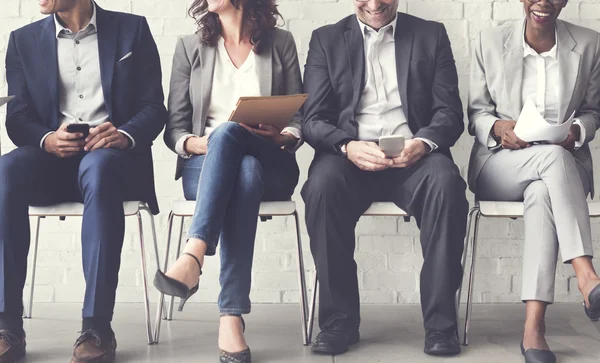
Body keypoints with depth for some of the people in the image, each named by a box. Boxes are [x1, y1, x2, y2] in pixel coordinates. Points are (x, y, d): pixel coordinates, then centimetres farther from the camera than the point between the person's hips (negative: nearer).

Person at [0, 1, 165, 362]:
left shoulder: (132, 30, 9)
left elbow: (155, 108, 2)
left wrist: (125, 135, -20)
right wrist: (47, 139, -16)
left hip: (113, 155, -2)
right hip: (51, 157, 2)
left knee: (98, 167, -38)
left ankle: (97, 326, -37)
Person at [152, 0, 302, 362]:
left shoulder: (282, 43, 11)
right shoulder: (190, 47, 14)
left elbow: (299, 119, 8)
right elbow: (174, 129, 9)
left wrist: (283, 137, -14)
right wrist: (197, 144, -13)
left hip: (271, 165, 0)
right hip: (205, 165, 1)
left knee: (228, 132, -35)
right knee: (245, 172, -36)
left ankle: (193, 258, -49)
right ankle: (232, 317, -46)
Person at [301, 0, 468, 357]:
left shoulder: (432, 35, 15)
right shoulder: (326, 39, 14)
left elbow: (450, 112, 6)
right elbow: (313, 119, 5)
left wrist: (424, 142, -17)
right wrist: (347, 146, -17)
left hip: (412, 155, 0)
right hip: (350, 155, 0)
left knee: (446, 182, -32)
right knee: (323, 184, -33)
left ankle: (441, 322, -22)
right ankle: (339, 320, -20)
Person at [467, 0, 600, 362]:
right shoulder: (490, 42, 4)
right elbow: (476, 112, 7)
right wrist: (498, 128, -17)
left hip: (564, 163, 1)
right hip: (501, 166, 0)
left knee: (542, 194, -37)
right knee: (555, 157, -36)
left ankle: (534, 327, -45)